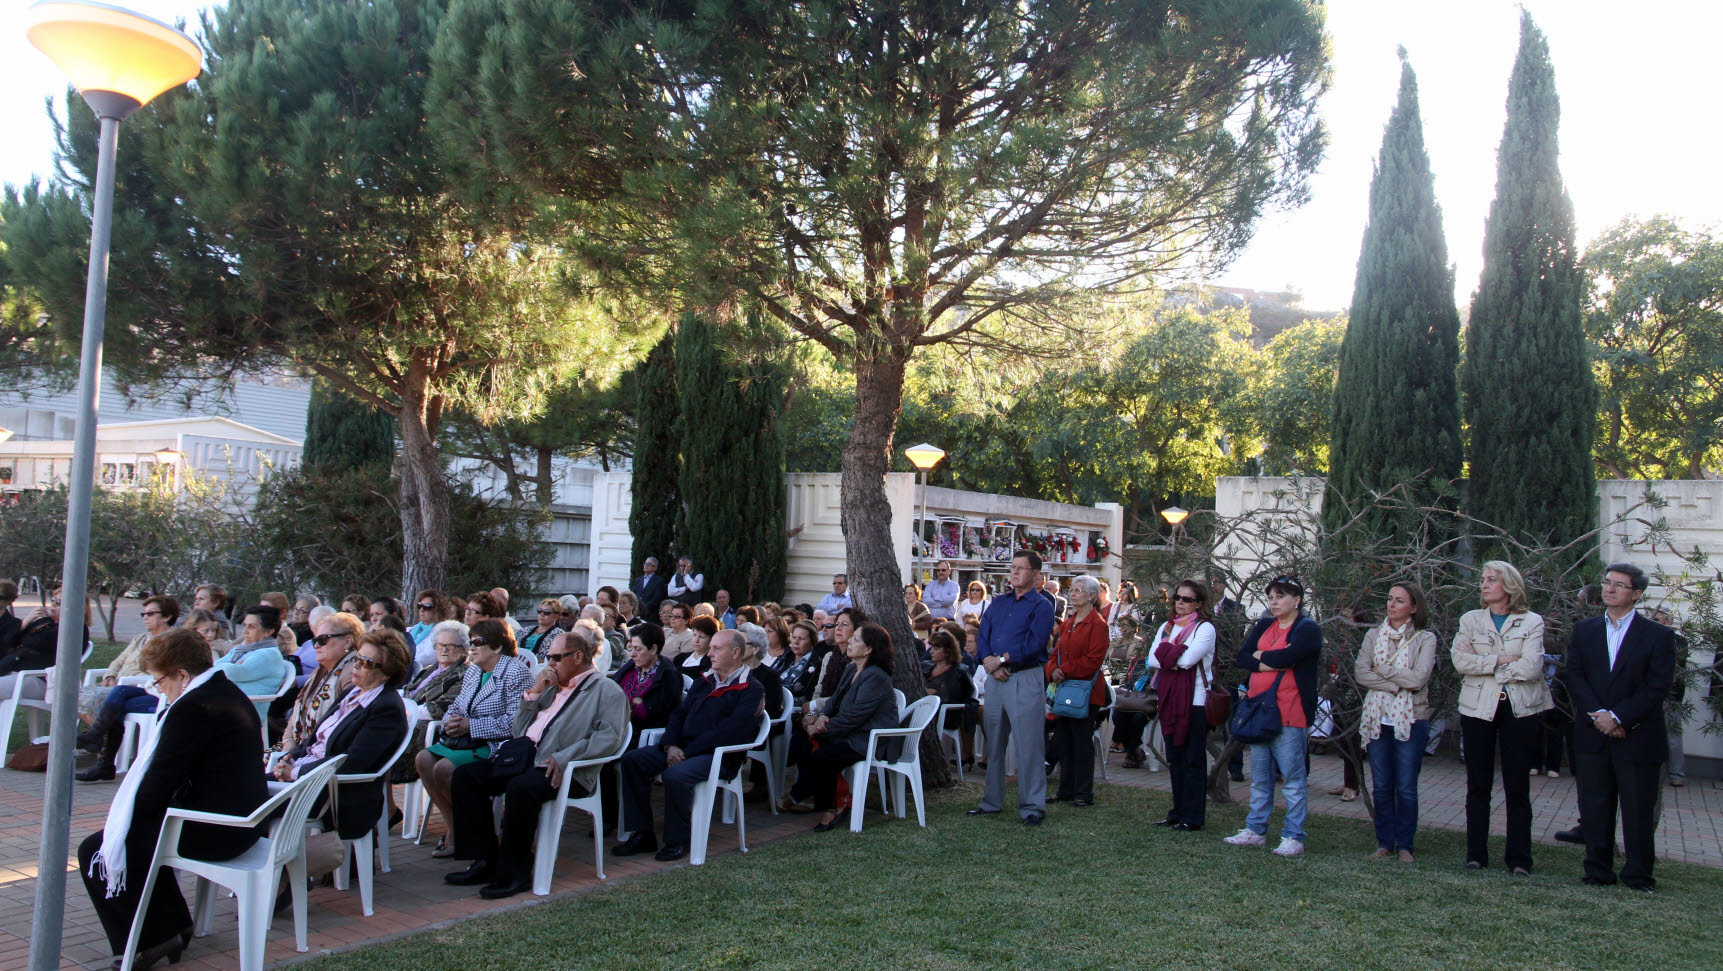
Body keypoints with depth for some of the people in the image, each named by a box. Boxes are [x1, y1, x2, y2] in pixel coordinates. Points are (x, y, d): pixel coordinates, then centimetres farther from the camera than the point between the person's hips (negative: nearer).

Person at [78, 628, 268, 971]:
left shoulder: (191, 708, -19)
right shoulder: (232, 695, 12)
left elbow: (159, 784, -16)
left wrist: (124, 813, 3)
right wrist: (128, 807, 16)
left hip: (212, 834, -10)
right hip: (244, 822, 10)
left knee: (95, 850, 4)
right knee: (144, 827, 30)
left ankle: (148, 940, 11)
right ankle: (173, 925, 33)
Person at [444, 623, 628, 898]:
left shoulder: (607, 690, 2)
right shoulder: (552, 686, 25)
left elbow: (609, 738, -14)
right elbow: (517, 729, 22)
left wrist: (563, 757, -23)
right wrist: (534, 693, 8)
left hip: (564, 771, -8)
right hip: (523, 759, 9)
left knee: (520, 788, -36)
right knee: (465, 776, -6)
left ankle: (515, 873, -20)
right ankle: (486, 861, -3)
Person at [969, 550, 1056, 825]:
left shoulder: (1042, 606, -1)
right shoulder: (998, 602, 17)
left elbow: (1035, 643, -13)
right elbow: (982, 636, 9)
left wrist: (1001, 659, -14)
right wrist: (989, 661, -9)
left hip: (1026, 679, -6)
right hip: (996, 678, 6)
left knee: (1028, 745, -6)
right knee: (993, 743, 11)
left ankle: (1032, 806, 1)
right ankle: (992, 801, 21)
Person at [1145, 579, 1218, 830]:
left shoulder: (1205, 628, -4)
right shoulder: (1166, 627, 15)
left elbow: (1188, 659, -18)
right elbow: (1151, 660, 3)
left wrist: (1165, 653, -5)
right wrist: (1176, 656, -10)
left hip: (1195, 699, -6)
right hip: (1170, 698, 6)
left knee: (1193, 760, -2)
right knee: (1174, 758, 11)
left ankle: (1192, 817, 3)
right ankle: (1178, 812, 18)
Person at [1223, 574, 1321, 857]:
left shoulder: (1308, 630, -5)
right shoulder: (1263, 626, 15)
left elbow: (1286, 656, -21)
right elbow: (1241, 658, 2)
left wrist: (1259, 656, -4)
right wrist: (1273, 663, -12)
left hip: (1289, 714, -7)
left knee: (1293, 778, -3)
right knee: (1259, 777, 13)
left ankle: (1293, 837, 4)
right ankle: (1256, 830, 22)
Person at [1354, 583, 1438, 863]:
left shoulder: (1425, 638, 0)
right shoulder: (1373, 636, 10)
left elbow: (1419, 678, -13)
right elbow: (1360, 674, -3)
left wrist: (1381, 670, -6)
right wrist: (1396, 683, -13)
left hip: (1410, 721, -3)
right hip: (1377, 719, 3)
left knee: (1406, 788, 1)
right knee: (1381, 787, 7)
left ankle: (1404, 845, 12)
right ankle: (1384, 843, 17)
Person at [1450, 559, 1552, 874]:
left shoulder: (1532, 622, 1)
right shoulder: (1470, 620, 8)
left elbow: (1531, 667, -12)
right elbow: (1460, 660, -5)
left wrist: (1484, 665, -7)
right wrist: (1502, 660, -12)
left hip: (1518, 709, -2)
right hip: (1478, 709, 2)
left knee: (1518, 787, 2)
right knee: (1478, 786, 6)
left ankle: (1519, 858, 9)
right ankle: (1476, 853, 14)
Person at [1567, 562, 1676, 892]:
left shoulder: (1658, 635, -1)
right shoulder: (1584, 630, 9)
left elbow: (1657, 687, -8)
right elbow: (1575, 677, 1)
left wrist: (1618, 717, -15)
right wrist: (1598, 715, -12)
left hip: (1638, 737, -3)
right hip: (1592, 737, 3)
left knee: (1639, 811, 3)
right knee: (1594, 807, 8)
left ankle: (1639, 874, 15)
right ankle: (1598, 871, 18)